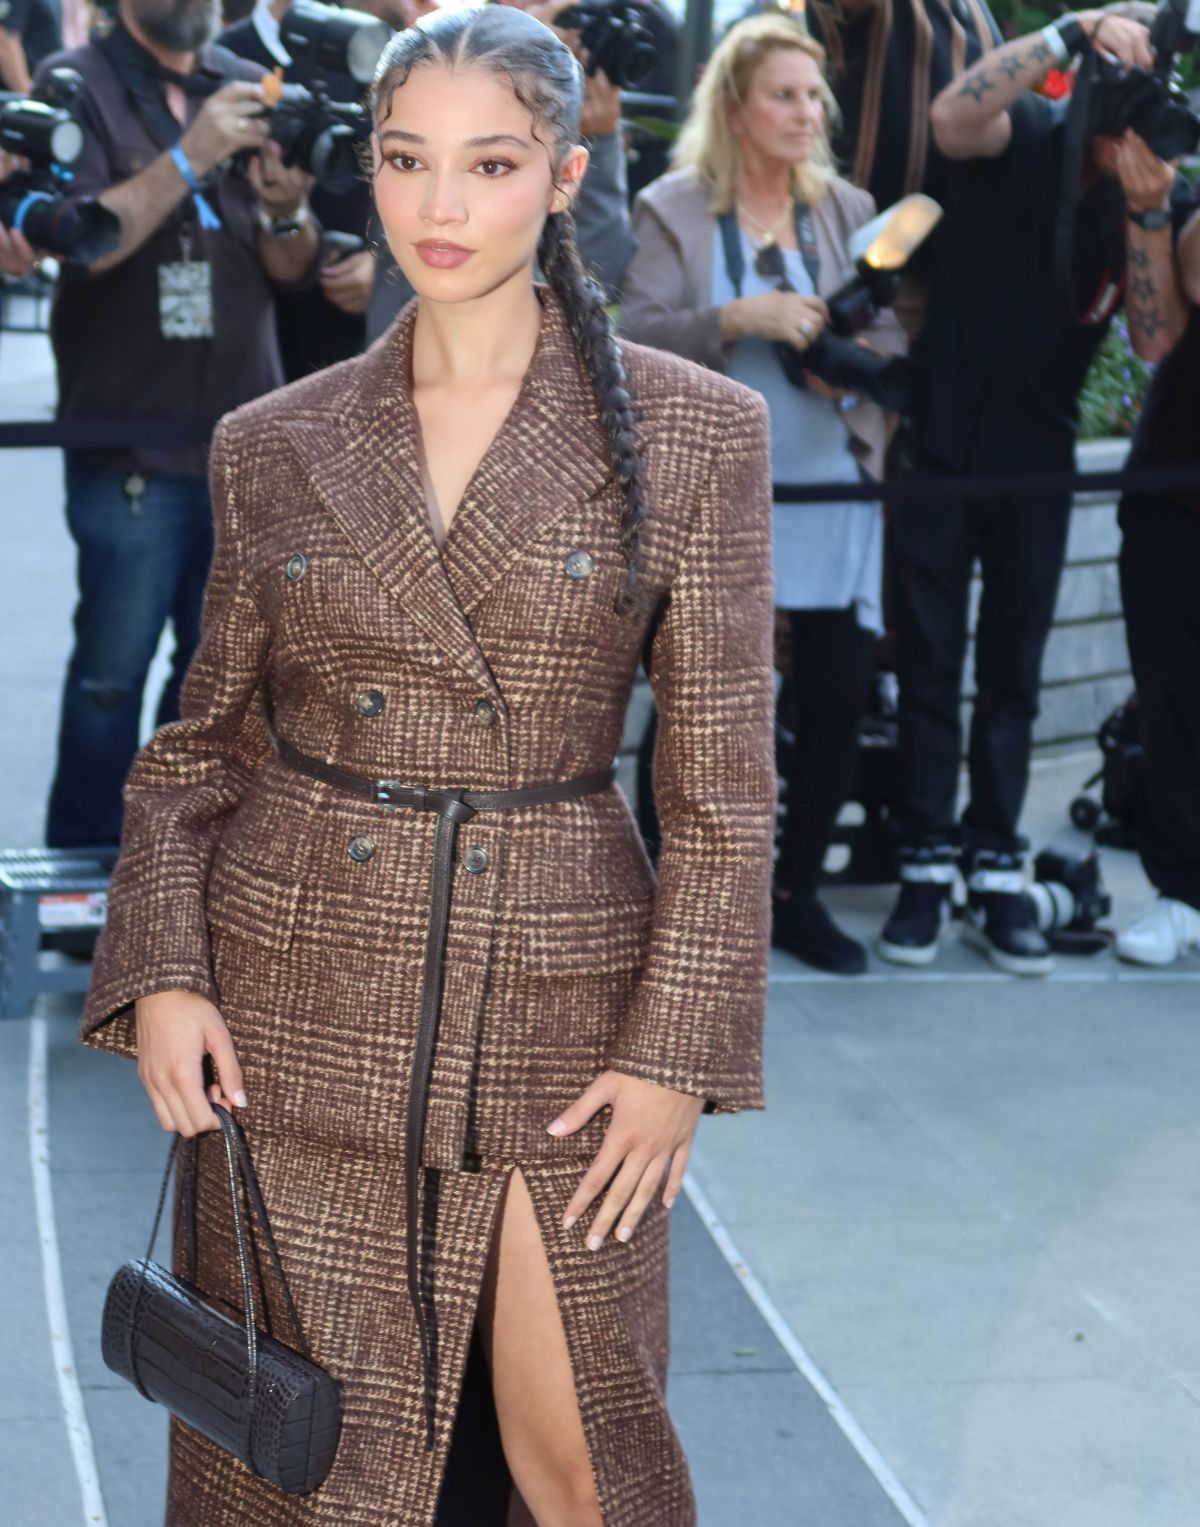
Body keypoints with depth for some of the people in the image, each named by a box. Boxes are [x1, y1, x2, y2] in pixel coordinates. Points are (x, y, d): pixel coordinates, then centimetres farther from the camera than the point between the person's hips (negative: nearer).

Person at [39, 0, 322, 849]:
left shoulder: (249, 91, 10)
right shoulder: (79, 85, -2)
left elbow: (296, 269, 9)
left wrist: (286, 210, -12)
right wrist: (191, 157, -22)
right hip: (131, 444, -4)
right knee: (113, 669, -4)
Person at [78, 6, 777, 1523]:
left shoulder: (693, 431, -3)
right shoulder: (273, 446, 4)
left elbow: (722, 781, -2)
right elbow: (202, 742, 10)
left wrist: (679, 1048, -7)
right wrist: (161, 972, -3)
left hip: (556, 999, -2)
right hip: (297, 1007, 2)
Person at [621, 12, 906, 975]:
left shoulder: (850, 210, 9)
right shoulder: (673, 209, -1)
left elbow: (894, 333, 8)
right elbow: (635, 337, -10)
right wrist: (735, 320, -23)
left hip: (834, 492, 3)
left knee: (839, 697, 2)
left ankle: (797, 894, 17)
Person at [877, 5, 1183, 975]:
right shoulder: (1024, 139, -10)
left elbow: (1154, 343, -17)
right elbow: (953, 114, -33)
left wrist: (1145, 218, -28)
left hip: (1035, 467, 2)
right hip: (938, 447, -2)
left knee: (1011, 677, 8)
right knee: (929, 671, 4)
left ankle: (996, 872, 14)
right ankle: (926, 868, 10)